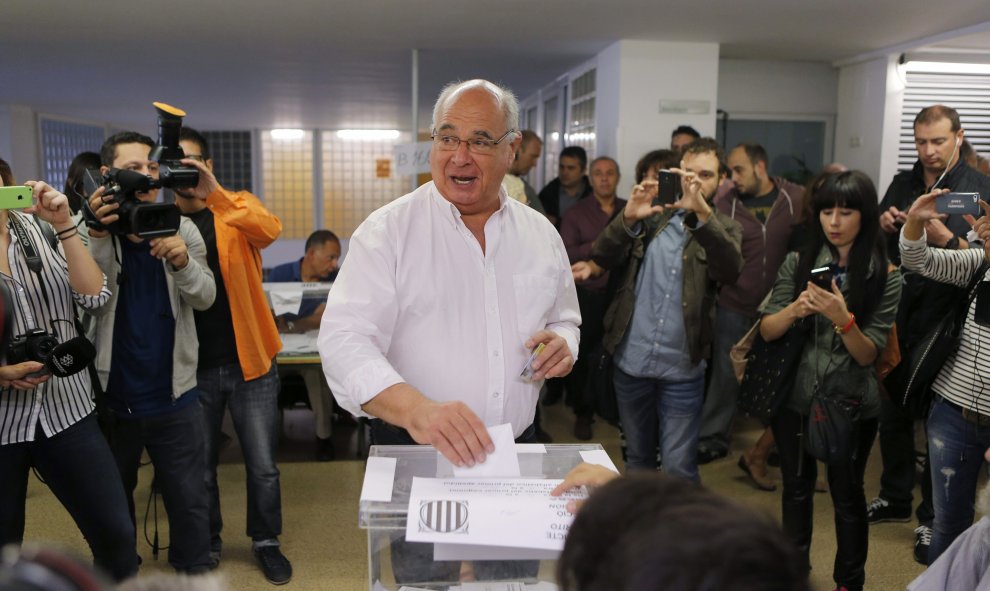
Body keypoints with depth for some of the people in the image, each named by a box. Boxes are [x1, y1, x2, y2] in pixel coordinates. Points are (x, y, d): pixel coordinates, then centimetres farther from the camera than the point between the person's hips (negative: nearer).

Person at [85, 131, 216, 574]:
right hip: (110, 393, 0)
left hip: (173, 393, 1)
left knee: (189, 499, 9)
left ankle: (194, 568, 29)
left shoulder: (181, 228, -1)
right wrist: (98, 236, -29)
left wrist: (182, 261, -27)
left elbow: (205, 298, -8)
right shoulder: (88, 230, -6)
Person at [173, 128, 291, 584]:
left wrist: (214, 193, -37)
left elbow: (270, 230, -24)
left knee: (262, 466, 7)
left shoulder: (238, 207, -2)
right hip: (193, 367, 1)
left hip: (249, 362, -1)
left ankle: (266, 542, 29)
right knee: (199, 468, 14)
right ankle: (207, 545, 36)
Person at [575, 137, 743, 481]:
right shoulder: (650, 218, 5)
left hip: (682, 369, -2)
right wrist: (628, 217, -27)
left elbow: (731, 271, -19)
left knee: (678, 469, 2)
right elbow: (602, 259, -8)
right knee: (637, 460, 17)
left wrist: (701, 212, -34)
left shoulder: (724, 229, 2)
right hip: (630, 361, 2)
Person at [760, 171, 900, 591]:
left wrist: (842, 318, -29)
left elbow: (868, 354, -11)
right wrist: (795, 308, -25)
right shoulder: (797, 263, -2)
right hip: (794, 397, 2)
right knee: (796, 487, 17)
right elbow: (767, 331, -5)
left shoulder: (885, 277, -7)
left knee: (846, 494, 11)